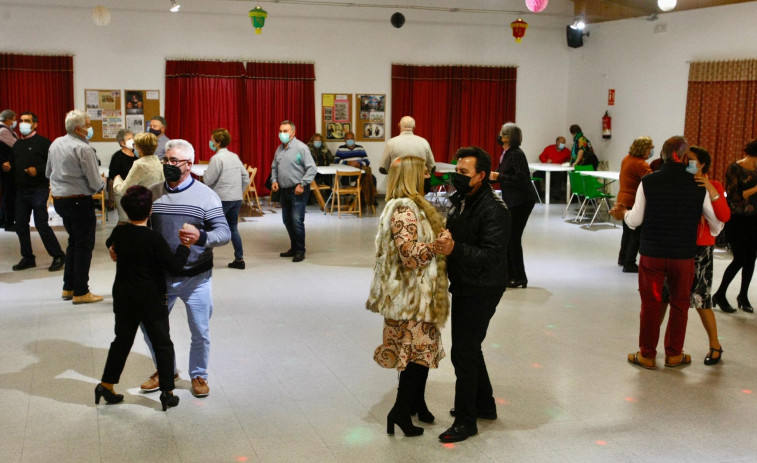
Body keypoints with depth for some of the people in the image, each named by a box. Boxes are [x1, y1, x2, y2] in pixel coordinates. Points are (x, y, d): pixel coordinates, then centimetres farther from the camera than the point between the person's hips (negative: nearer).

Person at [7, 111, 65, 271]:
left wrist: (38, 170, -24)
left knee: (41, 225, -7)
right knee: (20, 225, 9)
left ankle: (58, 256, 5)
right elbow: (14, 164, 24)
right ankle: (27, 258, 21)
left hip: (38, 190, -7)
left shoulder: (42, 142, -6)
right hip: (21, 191, 7)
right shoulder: (17, 144, 16)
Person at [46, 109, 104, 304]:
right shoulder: (83, 149, -18)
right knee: (84, 245, 2)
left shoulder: (56, 143, 7)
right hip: (80, 201, -8)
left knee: (74, 242, 21)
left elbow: (48, 173, 18)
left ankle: (68, 288, 26)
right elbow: (96, 183, -18)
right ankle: (80, 292, 7)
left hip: (58, 199, 8)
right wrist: (101, 184, 3)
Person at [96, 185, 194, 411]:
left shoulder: (119, 232, -2)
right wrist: (185, 245, -7)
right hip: (152, 301, -5)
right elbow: (174, 265, -18)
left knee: (122, 341, 19)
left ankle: (106, 384, 23)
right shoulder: (154, 238, -20)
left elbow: (110, 243, 23)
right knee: (162, 344, 7)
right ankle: (167, 392, 10)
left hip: (124, 299, 5)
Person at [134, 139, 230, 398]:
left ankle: (198, 375, 31)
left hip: (196, 278, -3)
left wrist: (201, 237, -32)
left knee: (200, 332, 7)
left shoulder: (205, 195, -8)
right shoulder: (152, 194, 2)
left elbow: (225, 233, -12)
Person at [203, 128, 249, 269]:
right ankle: (239, 259, 14)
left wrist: (205, 173, 6)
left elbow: (208, 181, -14)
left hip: (222, 199, -7)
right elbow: (246, 177, 13)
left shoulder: (217, 158, -13)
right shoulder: (234, 156, 10)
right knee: (233, 229, 14)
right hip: (237, 199, 7)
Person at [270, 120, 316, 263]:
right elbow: (274, 167, 22)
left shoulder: (301, 148, -11)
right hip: (284, 190, 8)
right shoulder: (279, 149, 11)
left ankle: (300, 251, 0)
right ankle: (294, 248, 27)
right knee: (287, 220, 14)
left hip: (298, 191, -8)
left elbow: (311, 168, -14)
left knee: (297, 221, -11)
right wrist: (274, 180, 5)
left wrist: (302, 184, -19)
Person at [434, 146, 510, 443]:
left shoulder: (493, 210, -21)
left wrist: (455, 249, -37)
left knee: (463, 352, -3)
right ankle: (484, 404, 38)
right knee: (469, 348, 20)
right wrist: (444, 240, -3)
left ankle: (466, 421, 11)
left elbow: (493, 257, -28)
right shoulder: (460, 200, 7)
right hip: (464, 286, 9)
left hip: (481, 291, -9)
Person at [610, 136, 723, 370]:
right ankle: (674, 354, 24)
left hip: (652, 253, 0)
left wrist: (623, 213, 17)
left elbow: (635, 220, -5)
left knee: (650, 303, 10)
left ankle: (647, 355, 18)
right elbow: (715, 222, 8)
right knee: (679, 304, 15)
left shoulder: (648, 182, -7)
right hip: (684, 254, 0)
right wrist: (713, 233, 31)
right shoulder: (698, 185, -4)